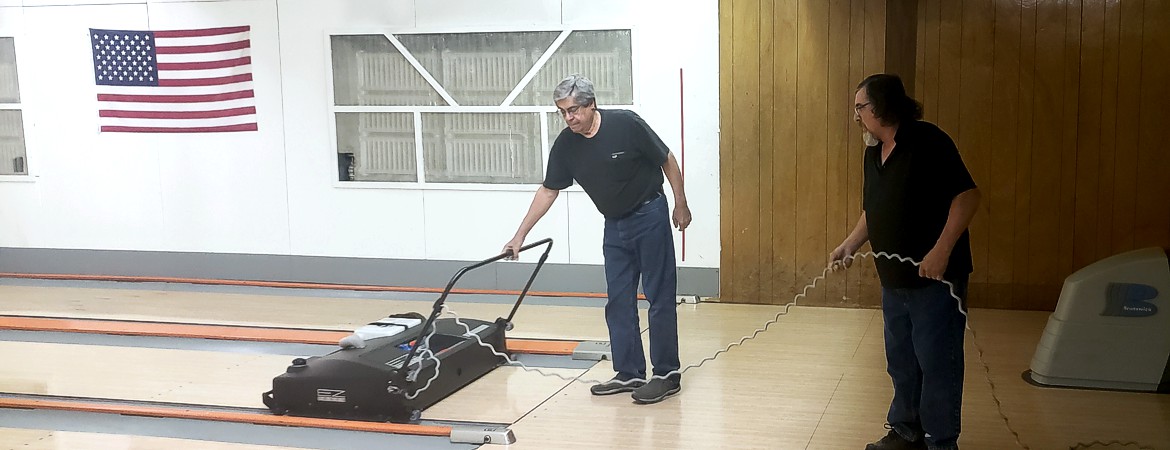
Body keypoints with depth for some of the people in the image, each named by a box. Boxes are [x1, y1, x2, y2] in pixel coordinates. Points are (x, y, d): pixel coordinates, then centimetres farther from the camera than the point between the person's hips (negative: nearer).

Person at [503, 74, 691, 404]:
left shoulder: (626, 124, -20)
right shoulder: (565, 145, -5)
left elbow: (667, 161, -9)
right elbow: (548, 190, 3)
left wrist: (681, 204, -5)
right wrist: (520, 234, 3)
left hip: (649, 216, -6)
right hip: (614, 225, 6)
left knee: (660, 297, -3)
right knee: (619, 302, 5)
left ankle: (667, 376, 3)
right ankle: (630, 373, 13)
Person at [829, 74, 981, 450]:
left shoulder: (927, 141, -16)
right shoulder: (873, 152, 11)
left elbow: (967, 196, -19)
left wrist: (941, 250, -25)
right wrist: (850, 245, 8)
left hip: (934, 278, -8)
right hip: (894, 279, 8)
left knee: (937, 362, 0)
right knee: (901, 361, 16)